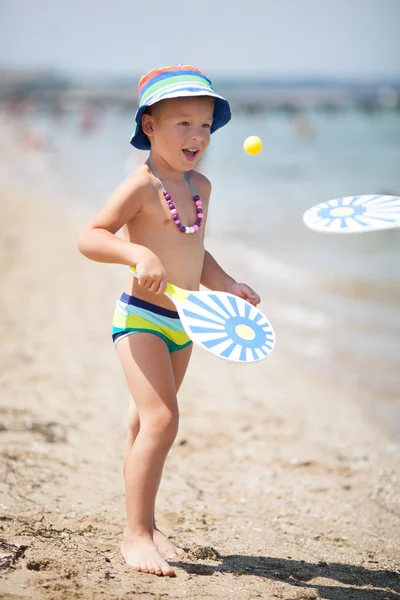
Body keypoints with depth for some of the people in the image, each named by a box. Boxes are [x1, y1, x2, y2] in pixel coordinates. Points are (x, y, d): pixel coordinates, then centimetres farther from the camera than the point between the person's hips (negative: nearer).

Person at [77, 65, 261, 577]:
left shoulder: (200, 186, 9)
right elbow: (89, 236, -19)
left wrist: (227, 285, 10)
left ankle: (145, 526, 25)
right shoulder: (142, 185, -15)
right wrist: (135, 253, -34)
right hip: (141, 318, -8)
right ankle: (135, 534, -10)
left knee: (146, 425, 16)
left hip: (183, 323, 8)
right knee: (161, 421, -18)